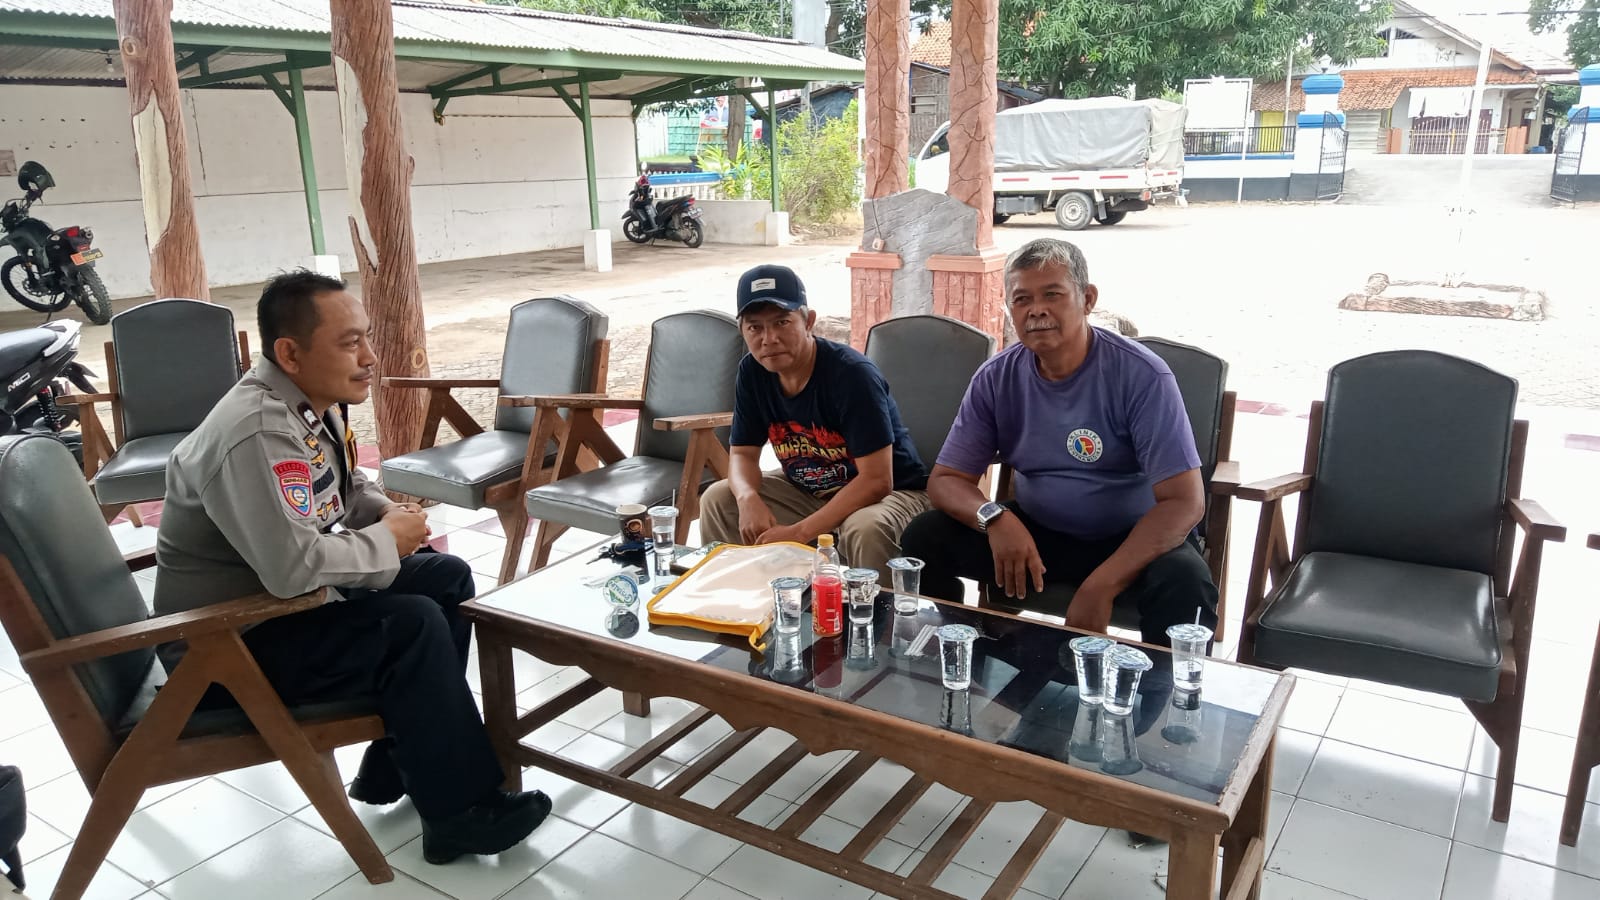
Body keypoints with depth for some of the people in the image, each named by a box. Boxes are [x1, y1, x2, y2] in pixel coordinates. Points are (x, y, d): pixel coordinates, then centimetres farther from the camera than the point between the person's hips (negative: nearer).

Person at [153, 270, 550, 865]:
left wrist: (390, 514, -6)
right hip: (227, 643, -10)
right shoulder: (257, 432, -29)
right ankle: (459, 812, -7)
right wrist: (386, 541, -21)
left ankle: (398, 769, 12)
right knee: (411, 625, -23)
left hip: (282, 599, 10)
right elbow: (295, 568, -39)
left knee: (447, 579, 4)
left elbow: (347, 491, 17)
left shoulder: (312, 399, 1)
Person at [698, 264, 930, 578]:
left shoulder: (853, 374, -27)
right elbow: (743, 454, 0)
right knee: (718, 500, -6)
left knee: (867, 530, -38)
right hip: (809, 492, 6)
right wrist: (749, 499, -24)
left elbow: (876, 481, -29)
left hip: (890, 493, -6)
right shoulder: (752, 373, -8)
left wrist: (799, 533, -32)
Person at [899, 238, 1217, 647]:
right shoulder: (996, 379, -6)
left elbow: (1184, 501, -22)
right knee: (923, 539, -13)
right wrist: (994, 518, -28)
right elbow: (946, 479, -4)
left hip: (1132, 540, -3)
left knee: (1185, 583, -34)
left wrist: (1100, 587, -33)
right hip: (1035, 532, 4)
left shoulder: (1142, 377, -18)